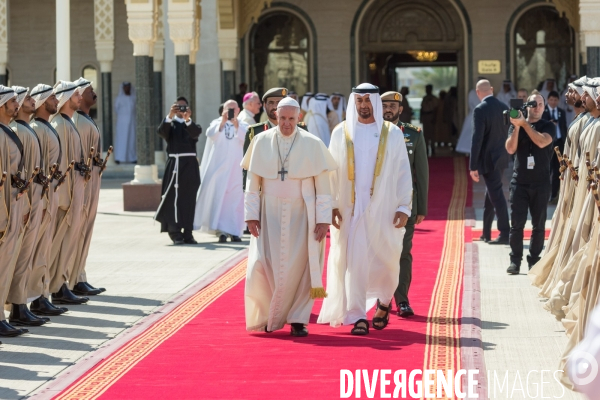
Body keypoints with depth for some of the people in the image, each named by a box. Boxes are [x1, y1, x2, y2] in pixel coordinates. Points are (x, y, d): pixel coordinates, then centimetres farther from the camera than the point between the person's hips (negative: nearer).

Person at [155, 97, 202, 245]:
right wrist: (170, 116, -27)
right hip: (174, 164, -1)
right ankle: (175, 233, -5)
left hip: (190, 164, 1)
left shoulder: (192, 125, 13)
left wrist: (187, 119, -28)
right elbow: (161, 131, -11)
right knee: (173, 198, -6)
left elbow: (196, 132, -10)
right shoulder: (170, 124, 10)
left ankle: (188, 233, 5)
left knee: (189, 198, 1)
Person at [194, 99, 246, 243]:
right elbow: (210, 134, -9)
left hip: (236, 168, 0)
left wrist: (236, 124, -18)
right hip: (219, 166, 0)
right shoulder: (217, 122, 11)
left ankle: (234, 231, 2)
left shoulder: (243, 125, 11)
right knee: (218, 197, -6)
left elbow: (246, 138, -8)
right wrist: (223, 122, -20)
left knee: (235, 199, -3)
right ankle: (221, 230, -5)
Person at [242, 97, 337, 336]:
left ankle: (297, 319, 10)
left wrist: (323, 219, -8)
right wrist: (251, 215, -3)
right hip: (270, 214, 1)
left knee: (300, 266, -2)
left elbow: (322, 185, -3)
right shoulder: (262, 142, 0)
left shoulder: (312, 145, -4)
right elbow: (252, 182, 3)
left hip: (301, 215, -1)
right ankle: (270, 316, 14)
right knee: (264, 265, -6)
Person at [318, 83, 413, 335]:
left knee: (386, 262, 5)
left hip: (383, 209, 0)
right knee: (353, 261, -5)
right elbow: (331, 172, 5)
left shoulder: (393, 134, 3)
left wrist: (404, 207, -6)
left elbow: (403, 173, 2)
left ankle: (384, 301, 33)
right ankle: (358, 317, -1)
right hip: (350, 209, 0)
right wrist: (331, 205, -5)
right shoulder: (341, 133, 4)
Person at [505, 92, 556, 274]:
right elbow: (510, 149, -5)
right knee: (516, 223, -4)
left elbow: (541, 142, -17)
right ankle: (515, 261, 0)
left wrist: (524, 124, -17)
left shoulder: (548, 127, 3)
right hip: (519, 182, 1)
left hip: (540, 183, -1)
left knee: (538, 225, 1)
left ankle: (534, 260, 8)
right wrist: (517, 126, -15)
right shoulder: (516, 125, 8)